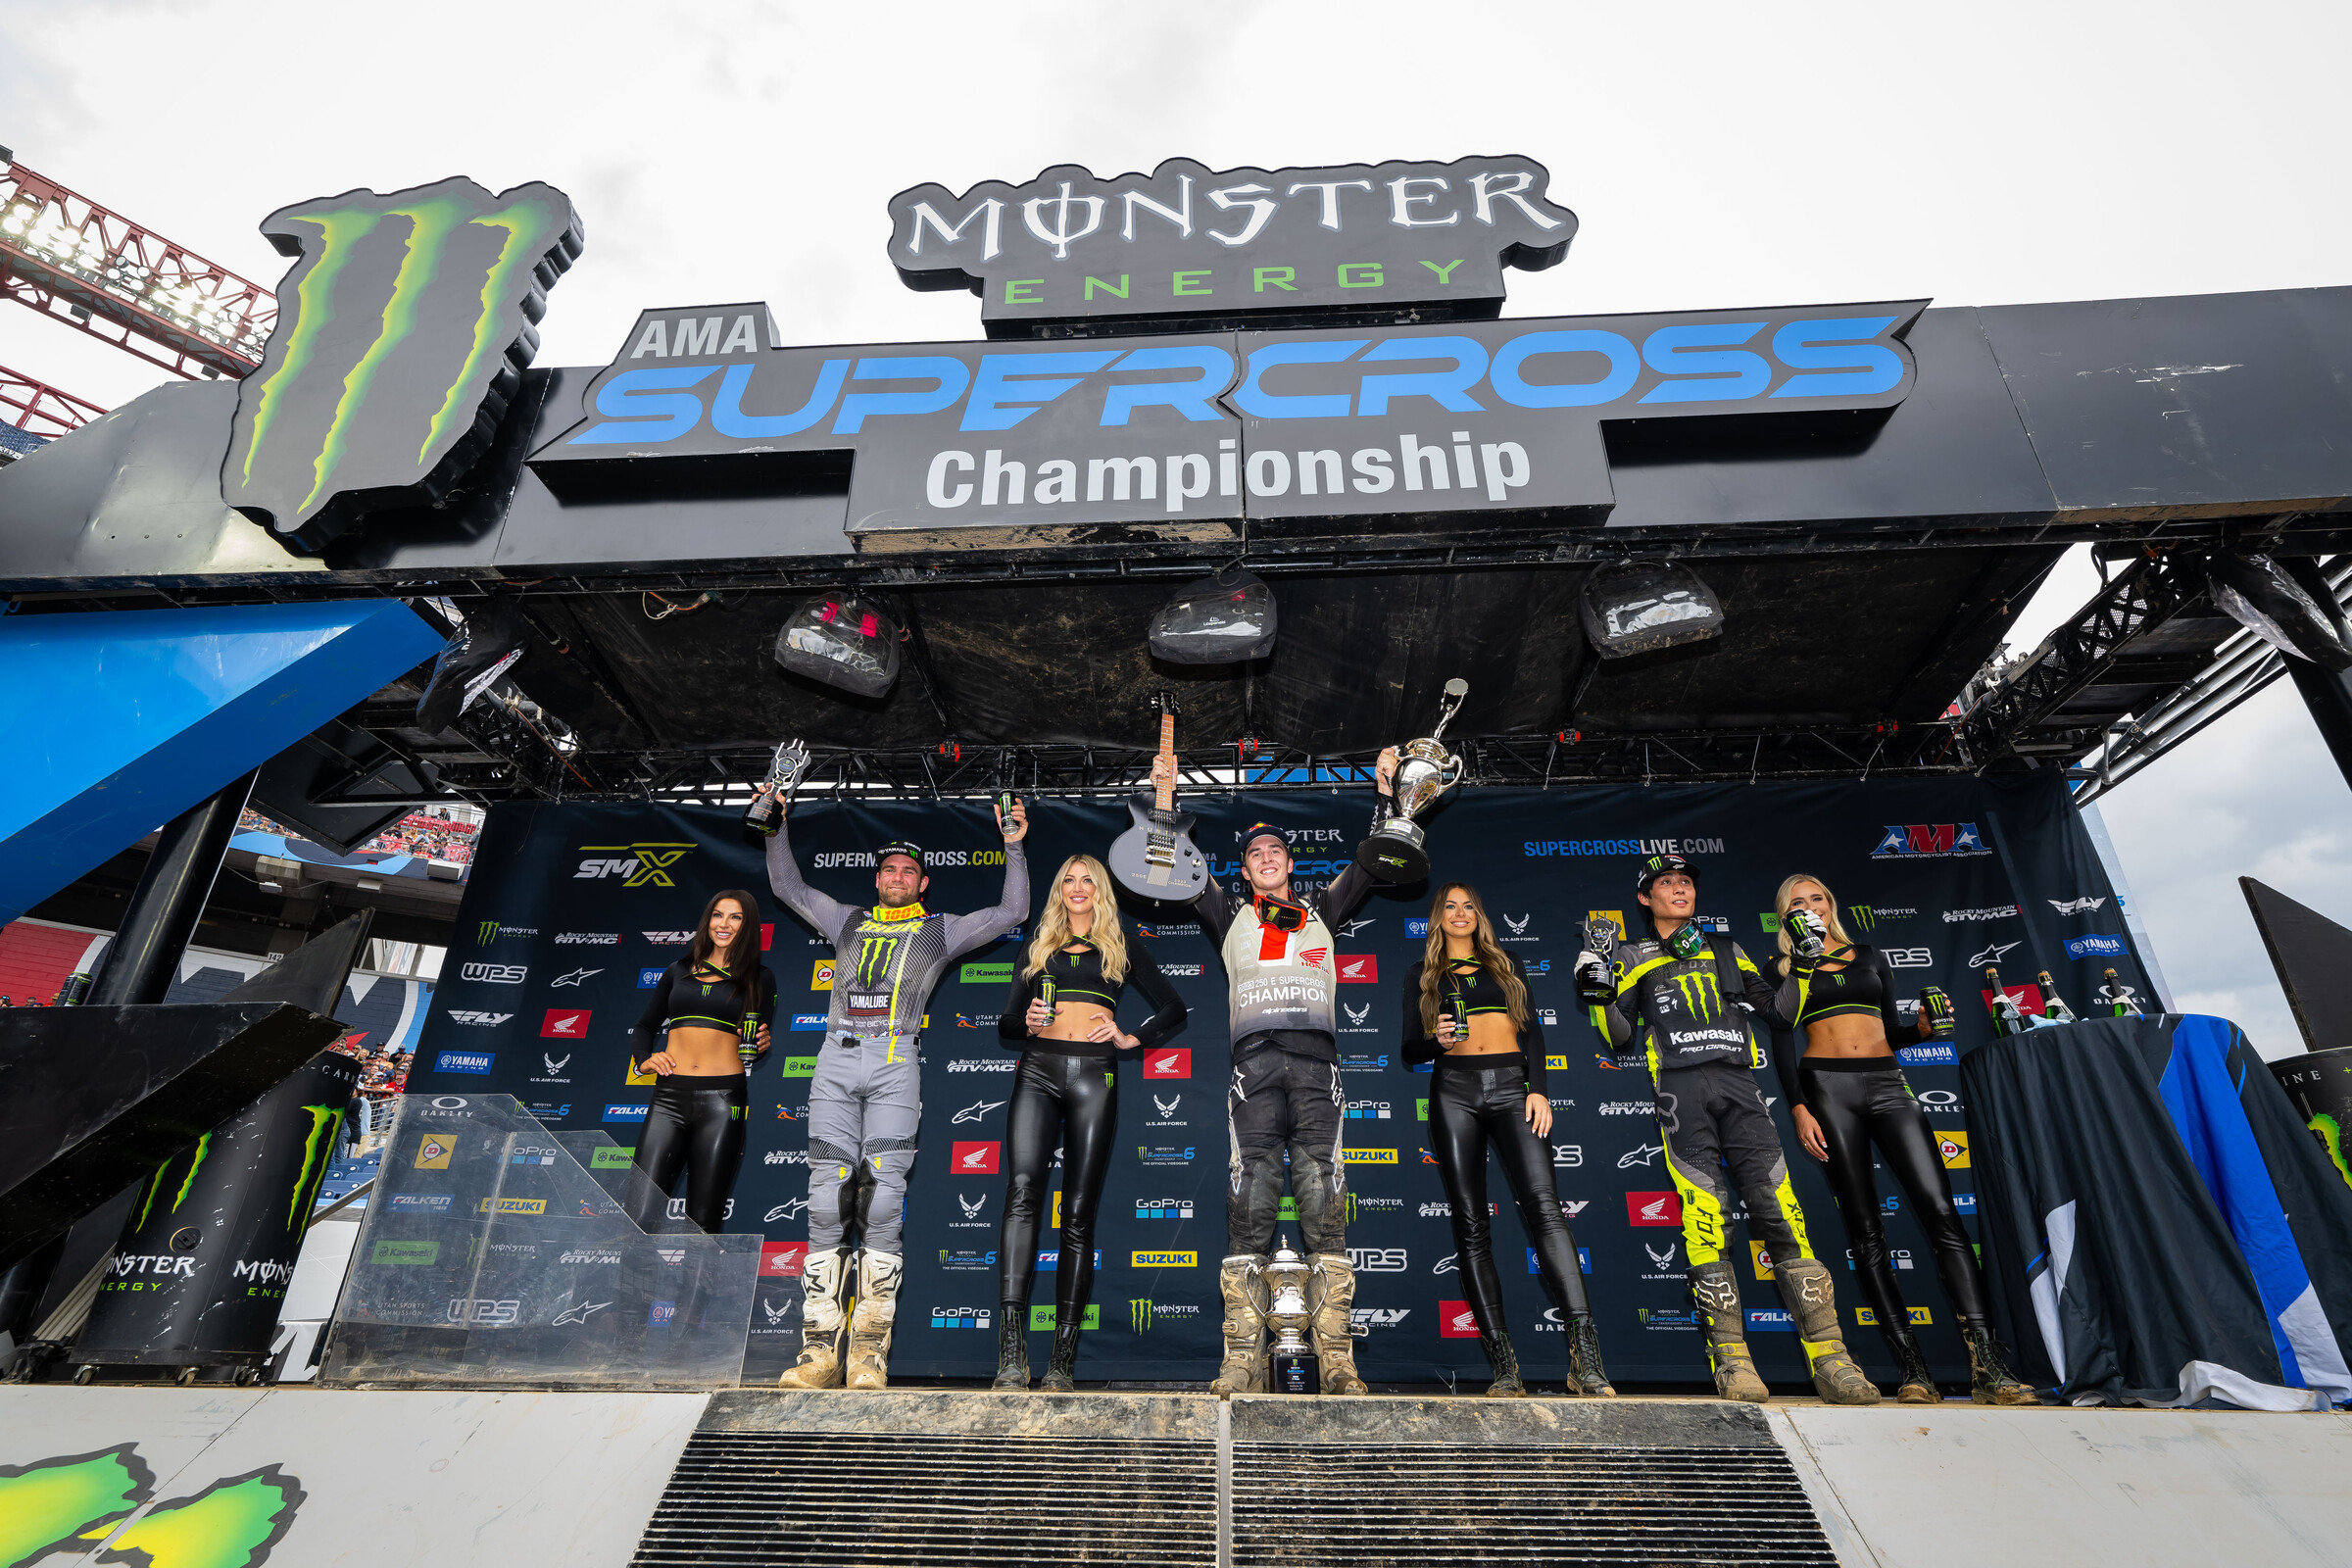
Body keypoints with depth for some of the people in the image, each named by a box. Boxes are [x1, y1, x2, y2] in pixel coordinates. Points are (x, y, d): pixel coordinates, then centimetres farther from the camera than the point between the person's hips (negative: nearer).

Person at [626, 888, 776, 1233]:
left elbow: (761, 1040, 10)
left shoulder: (759, 978, 10)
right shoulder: (678, 971, 16)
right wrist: (644, 1059, 4)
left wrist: (761, 1045, -12)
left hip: (722, 1099, -2)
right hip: (669, 1094, 2)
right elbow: (644, 1027, 22)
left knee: (703, 1222, 3)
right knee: (640, 1218, -4)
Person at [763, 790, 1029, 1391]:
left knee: (881, 1204, -8)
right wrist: (777, 828, 25)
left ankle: (870, 1350, -1)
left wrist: (1014, 846, 10)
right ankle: (821, 1351, 2)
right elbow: (787, 886, 31)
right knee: (826, 1203, -3)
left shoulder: (940, 930, 16)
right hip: (836, 1060, 3)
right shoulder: (848, 921, 24)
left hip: (894, 1064, -2)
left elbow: (1013, 911, 13)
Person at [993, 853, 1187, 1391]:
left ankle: (1062, 1360, 1)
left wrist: (1131, 1039, 3)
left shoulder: (1123, 948, 17)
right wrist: (1026, 1023, -3)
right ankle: (1011, 1350, -21)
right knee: (1023, 1190, -19)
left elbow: (1173, 1008, 16)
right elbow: (1006, 1021, 19)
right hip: (1038, 1070, 1)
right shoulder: (1039, 948, 21)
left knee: (1078, 1214, -3)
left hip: (1093, 1076, -1)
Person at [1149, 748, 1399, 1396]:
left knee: (1323, 1203, -6)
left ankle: (1337, 1358, -4)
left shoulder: (1320, 912, 25)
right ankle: (1243, 1359, -5)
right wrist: (1165, 796, 19)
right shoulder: (1232, 917, 23)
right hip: (1256, 1061, 0)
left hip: (1316, 1061, 1)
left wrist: (1385, 790, 26)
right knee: (1250, 1203, -8)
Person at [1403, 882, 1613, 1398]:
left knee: (1543, 1204, -18)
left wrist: (1538, 1089, -3)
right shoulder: (1422, 974, 16)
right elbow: (1410, 1050, 10)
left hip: (1512, 1084, 0)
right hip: (1455, 1089, 0)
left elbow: (1531, 1031, 12)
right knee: (1470, 1224, -4)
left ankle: (1585, 1356, -20)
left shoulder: (1507, 964, 20)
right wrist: (1436, 1040, -13)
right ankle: (1504, 1365, -1)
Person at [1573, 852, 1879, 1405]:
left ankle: (1829, 1356, -2)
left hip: (1738, 1083, 2)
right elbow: (1621, 1038, 10)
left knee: (1780, 1211, -7)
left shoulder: (1728, 952, 25)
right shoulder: (1634, 958, 15)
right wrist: (1600, 997, -7)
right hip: (1679, 1087, -2)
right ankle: (1731, 1358, -4)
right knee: (1706, 1219, -10)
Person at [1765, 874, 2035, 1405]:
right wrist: (1798, 1107, -8)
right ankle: (1912, 1368, 0)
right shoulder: (1786, 968, 10)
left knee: (1941, 1212, -12)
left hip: (1887, 1083, 2)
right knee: (1865, 1228, -3)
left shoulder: (1869, 955, 19)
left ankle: (1987, 1367, -10)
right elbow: (1781, 1038, 2)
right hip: (1827, 1086, -2)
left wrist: (1921, 1027, -2)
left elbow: (1891, 1027, 20)